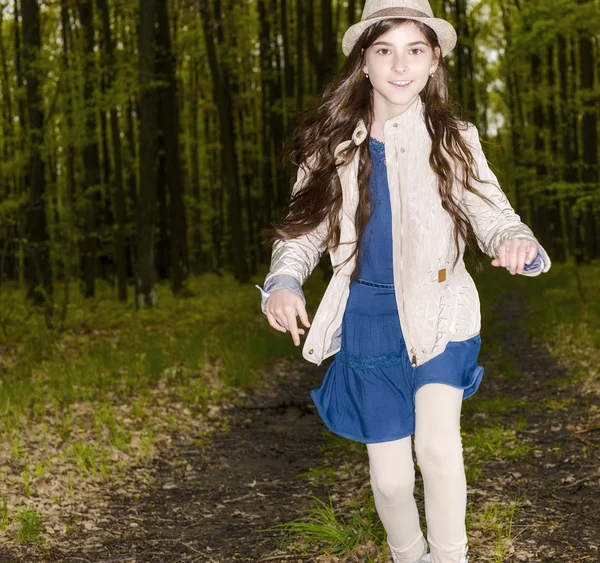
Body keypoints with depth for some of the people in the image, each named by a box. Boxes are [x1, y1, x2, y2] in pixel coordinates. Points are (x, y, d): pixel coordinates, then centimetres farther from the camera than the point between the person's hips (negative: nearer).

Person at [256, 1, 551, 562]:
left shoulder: (453, 139, -4)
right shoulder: (334, 143, -3)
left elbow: (491, 213, -5)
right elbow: (303, 226, 2)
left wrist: (516, 241, -29)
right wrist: (284, 281, -18)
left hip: (438, 311, -1)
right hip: (367, 319, 1)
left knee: (437, 443, -23)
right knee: (390, 475, 5)